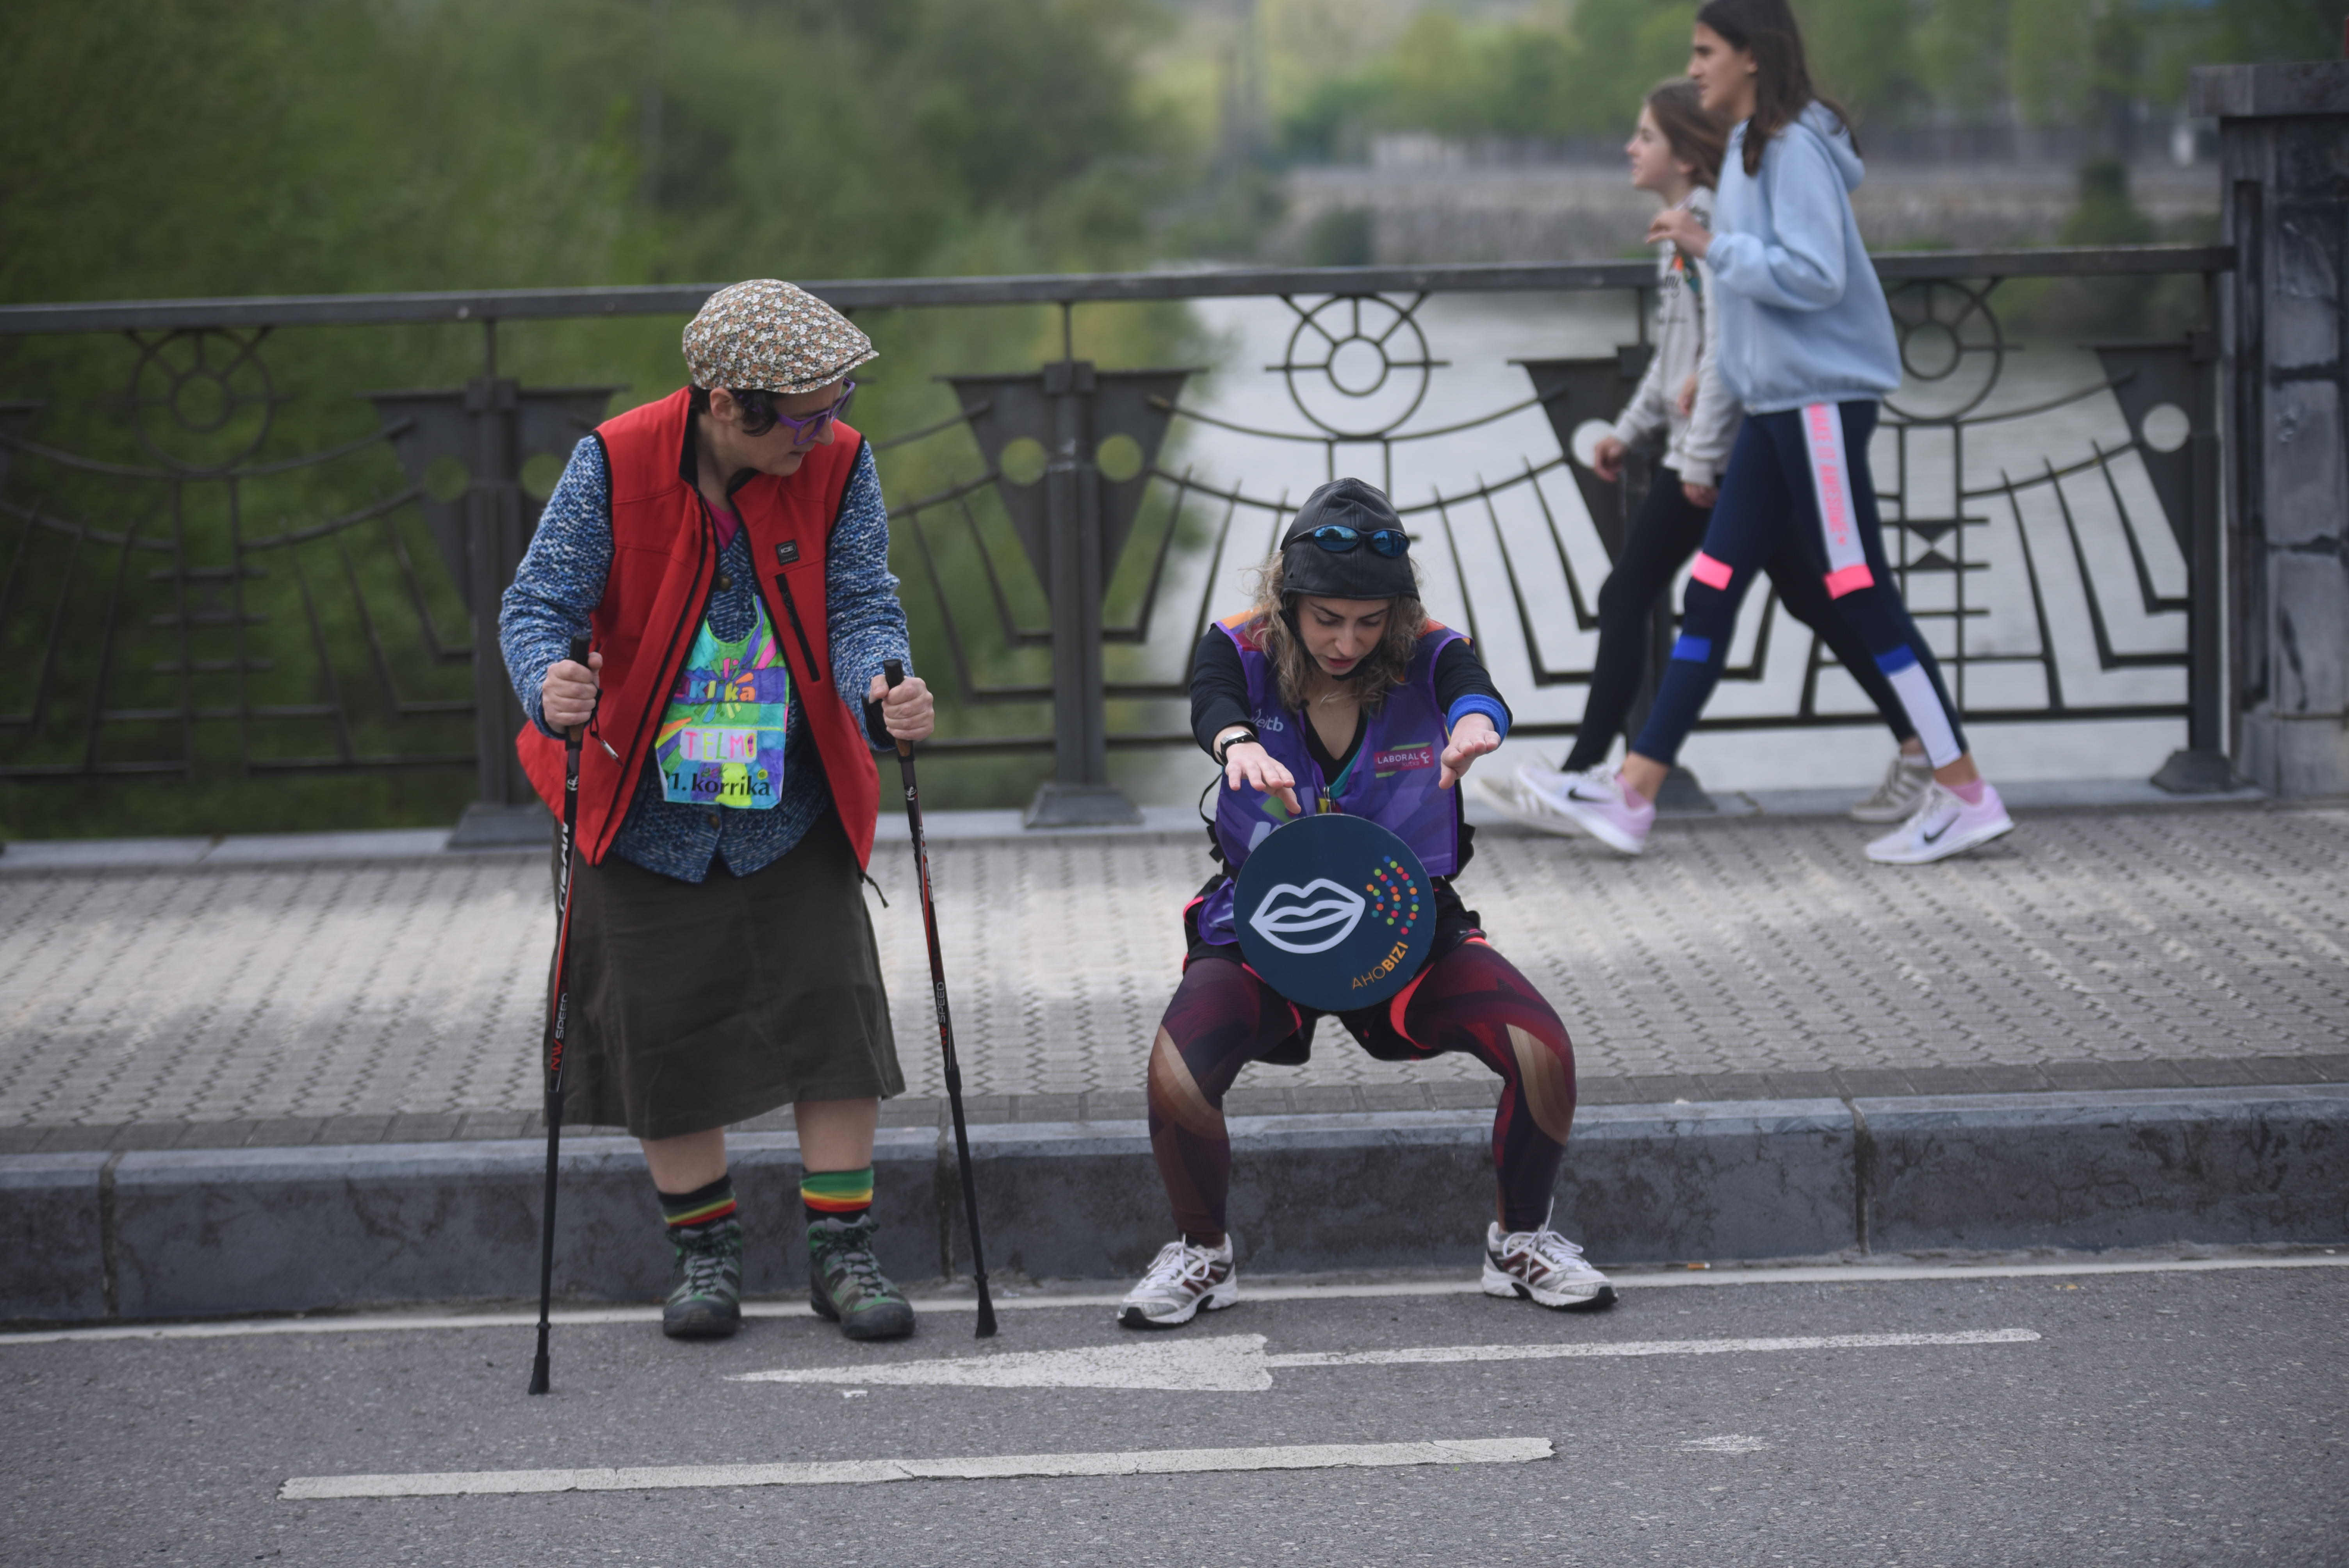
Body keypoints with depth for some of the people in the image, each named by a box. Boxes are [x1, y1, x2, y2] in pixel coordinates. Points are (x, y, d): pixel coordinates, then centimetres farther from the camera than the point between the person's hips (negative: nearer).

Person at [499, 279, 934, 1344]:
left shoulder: (839, 467, -9)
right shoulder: (615, 467, -16)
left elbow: (860, 606, -12)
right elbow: (537, 602, -16)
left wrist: (880, 695, -35)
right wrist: (549, 685, -39)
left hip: (793, 807, 1)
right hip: (647, 808, -1)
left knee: (833, 1006, -5)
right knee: (661, 1027, 1)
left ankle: (842, 1252, 7)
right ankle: (704, 1252, 18)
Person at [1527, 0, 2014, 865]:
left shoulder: (1796, 149, -14)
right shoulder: (1750, 151, 16)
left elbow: (1815, 274, -22)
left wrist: (1712, 247, -16)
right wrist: (1718, 372, 19)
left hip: (1822, 399, -10)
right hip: (1776, 404, 10)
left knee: (1860, 596, -6)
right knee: (1709, 593, 7)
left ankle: (1966, 795, 1)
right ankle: (1630, 798, 8)